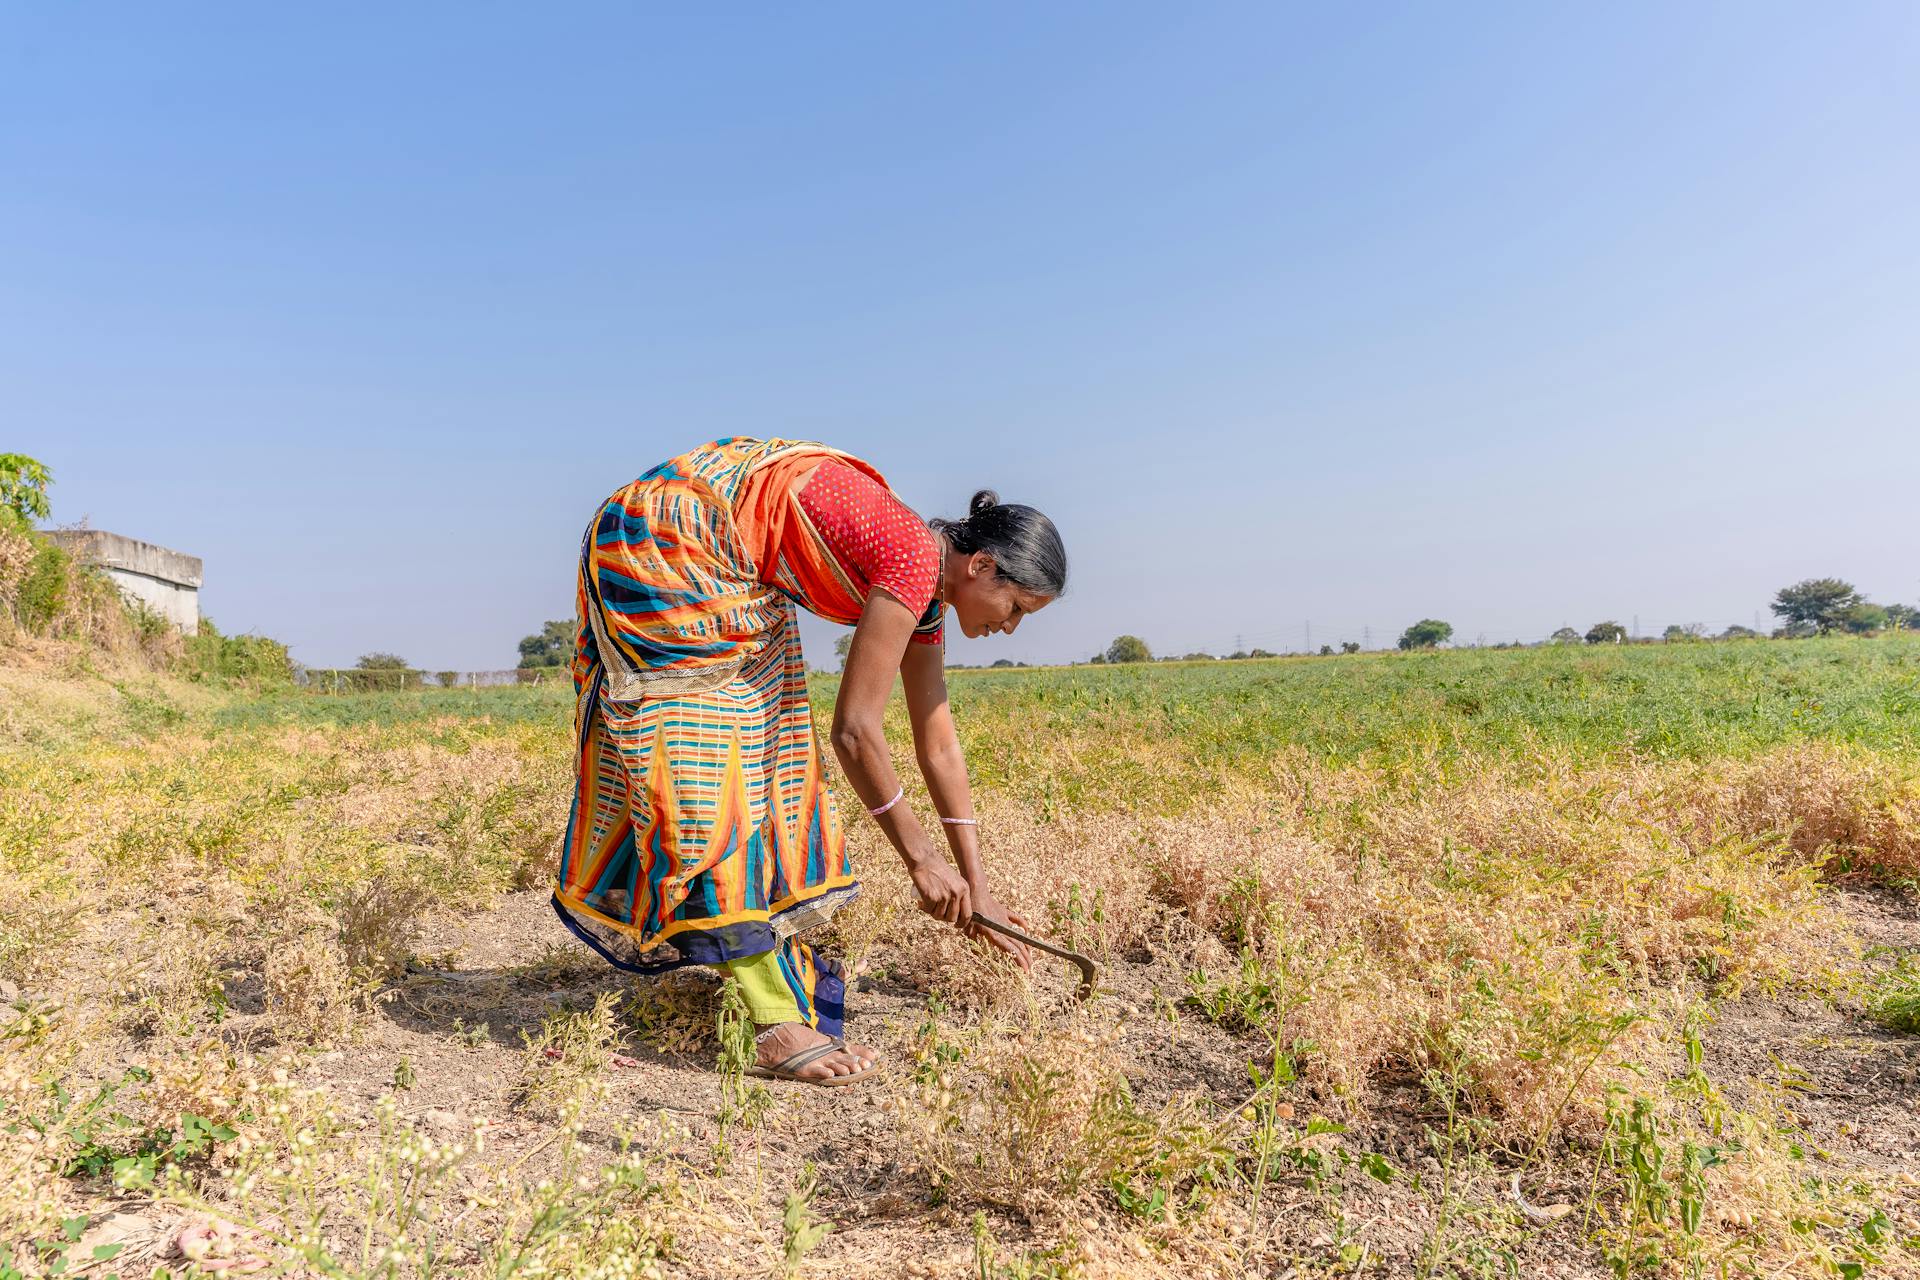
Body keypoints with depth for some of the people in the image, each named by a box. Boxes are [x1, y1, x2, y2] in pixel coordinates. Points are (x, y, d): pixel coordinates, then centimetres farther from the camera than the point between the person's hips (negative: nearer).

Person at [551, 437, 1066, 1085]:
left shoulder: (926, 588, 5)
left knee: (762, 749, 11)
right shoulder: (914, 559, -22)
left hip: (724, 575, 10)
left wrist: (975, 885, 12)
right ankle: (777, 1026, -8)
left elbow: (938, 745, 10)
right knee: (714, 763, -11)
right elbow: (854, 731, -23)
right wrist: (920, 859, -14)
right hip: (663, 542, -10)